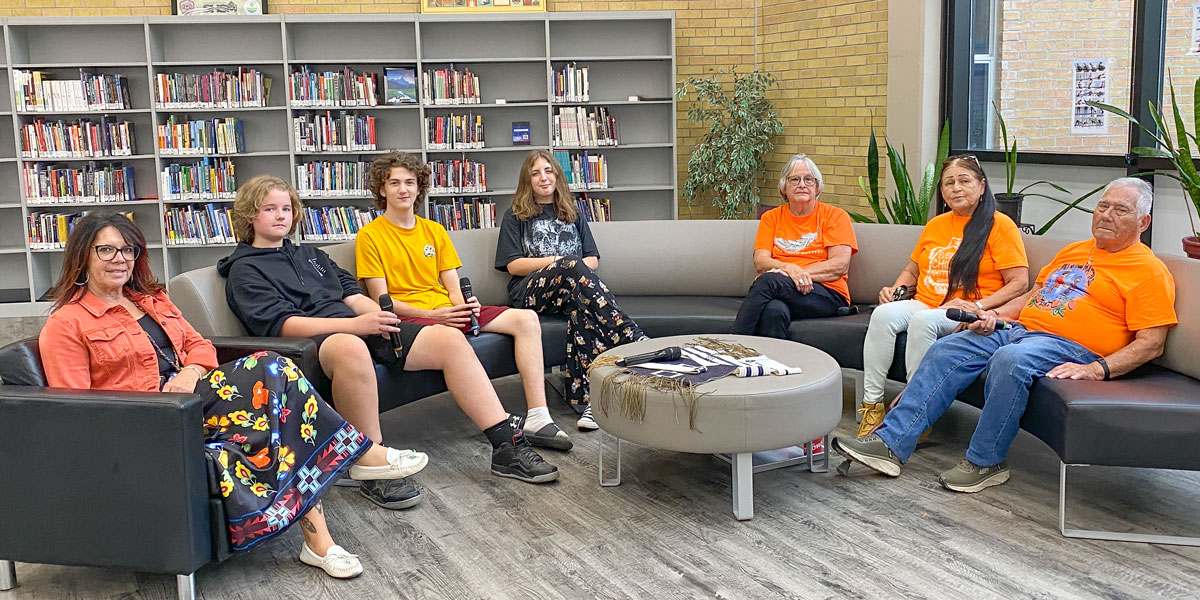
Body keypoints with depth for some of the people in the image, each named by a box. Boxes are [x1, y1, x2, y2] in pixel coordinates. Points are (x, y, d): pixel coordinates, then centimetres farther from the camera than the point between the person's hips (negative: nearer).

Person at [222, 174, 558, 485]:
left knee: (451, 340, -13)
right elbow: (281, 324, -8)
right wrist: (355, 324, -19)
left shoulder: (312, 255, 30)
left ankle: (507, 446, -15)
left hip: (360, 328, 7)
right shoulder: (244, 271, 8)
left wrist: (382, 316, -4)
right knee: (352, 347, -44)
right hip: (311, 341, -7)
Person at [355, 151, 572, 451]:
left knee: (526, 319, -13)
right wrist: (431, 314, -18)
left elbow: (454, 287, 14)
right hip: (407, 316, -6)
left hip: (448, 310, 6)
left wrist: (465, 304, -11)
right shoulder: (369, 236, 2)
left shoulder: (435, 230, 20)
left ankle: (537, 419, -24)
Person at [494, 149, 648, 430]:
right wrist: (558, 261, -7)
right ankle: (635, 341, -50)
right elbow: (513, 265, 6)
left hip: (572, 284, 3)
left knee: (581, 308, -38)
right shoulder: (515, 217, 19)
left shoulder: (573, 215, 28)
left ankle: (585, 399, -49)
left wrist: (574, 268, -5)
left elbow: (593, 260, 19)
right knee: (572, 266, -37)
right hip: (530, 291, -3)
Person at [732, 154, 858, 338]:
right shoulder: (771, 217, 18)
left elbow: (841, 265, -2)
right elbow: (760, 262, 5)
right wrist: (789, 269, -18)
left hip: (827, 294, -2)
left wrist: (800, 272, -15)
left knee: (768, 280, -33)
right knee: (774, 310, -38)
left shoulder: (835, 216, 11)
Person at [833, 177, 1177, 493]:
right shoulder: (1073, 251, 24)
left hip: (1069, 347, -7)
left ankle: (986, 462, -22)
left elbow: (1151, 344, -7)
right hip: (1018, 328, 8)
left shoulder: (1149, 271, 0)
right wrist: (995, 315, 9)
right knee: (947, 350, -12)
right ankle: (890, 443, -18)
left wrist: (1099, 369, -21)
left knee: (1010, 359, -37)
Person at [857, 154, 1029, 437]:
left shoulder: (1000, 225, 2)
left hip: (965, 315, -5)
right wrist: (896, 289, 10)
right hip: (923, 305, 5)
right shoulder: (935, 225, 22)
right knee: (883, 313, -26)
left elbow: (1019, 283, -4)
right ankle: (872, 403, -26)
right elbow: (911, 270, 31)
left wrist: (977, 306, -16)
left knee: (922, 320, -36)